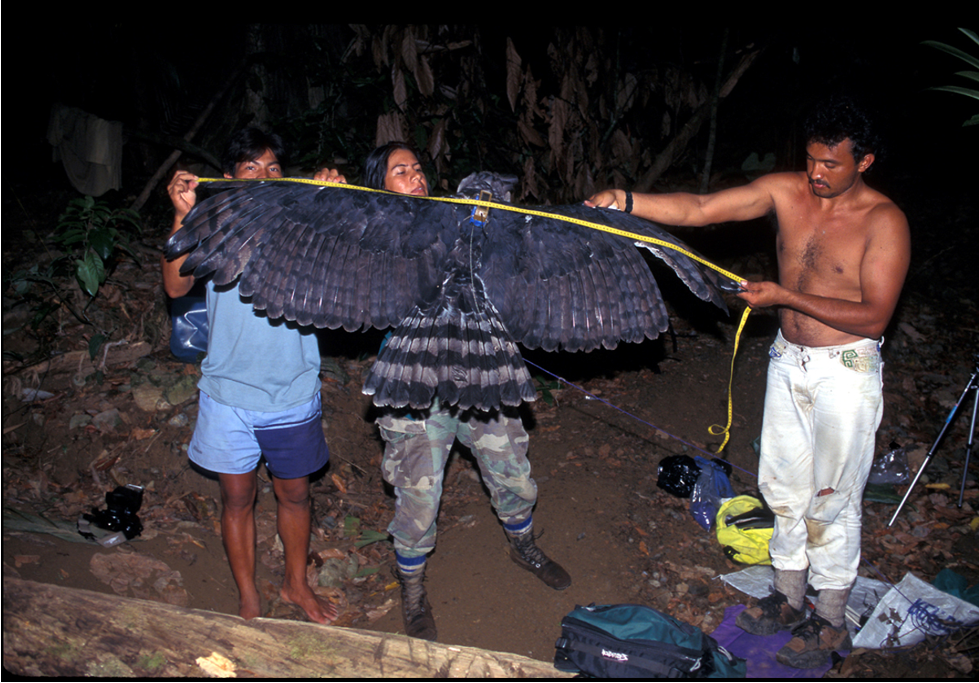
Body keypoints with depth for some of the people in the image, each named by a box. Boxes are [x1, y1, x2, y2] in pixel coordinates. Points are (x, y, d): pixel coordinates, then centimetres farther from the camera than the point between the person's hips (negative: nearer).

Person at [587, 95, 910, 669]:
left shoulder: (883, 221, -16)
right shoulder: (785, 191, -3)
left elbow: (874, 317, -20)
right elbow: (698, 210, -10)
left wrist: (785, 297, -24)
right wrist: (625, 202, -21)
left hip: (846, 371, -5)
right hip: (788, 361, 6)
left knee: (832, 498, 5)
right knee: (784, 484, 16)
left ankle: (831, 621, 25)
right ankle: (788, 598, 35)